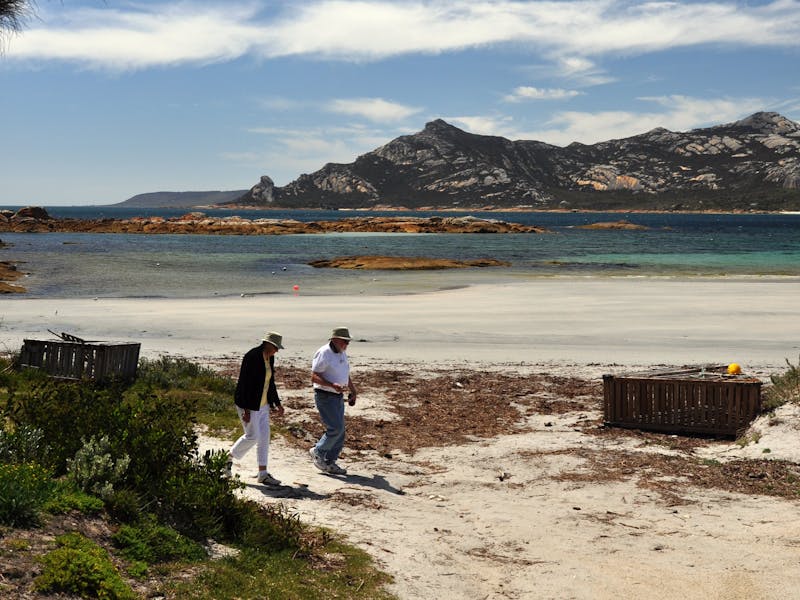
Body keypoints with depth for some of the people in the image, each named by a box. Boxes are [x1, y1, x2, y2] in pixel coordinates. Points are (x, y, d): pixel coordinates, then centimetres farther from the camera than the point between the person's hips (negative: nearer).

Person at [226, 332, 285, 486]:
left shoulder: (269, 358, 6)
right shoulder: (252, 356, -20)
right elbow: (245, 383, -22)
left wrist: (277, 403, 11)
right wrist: (246, 410, -22)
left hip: (262, 403, 9)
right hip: (248, 402, -8)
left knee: (264, 436, 5)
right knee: (252, 436, -6)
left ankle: (263, 474, 9)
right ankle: (230, 457, 19)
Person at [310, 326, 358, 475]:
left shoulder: (342, 354, 11)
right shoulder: (324, 354, -16)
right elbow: (314, 377, -20)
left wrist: (353, 391, 17)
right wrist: (333, 385, -31)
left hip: (338, 397, 9)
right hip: (325, 396, -9)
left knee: (340, 431, 7)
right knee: (335, 429, -14)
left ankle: (330, 462, 16)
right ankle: (318, 452, 7)